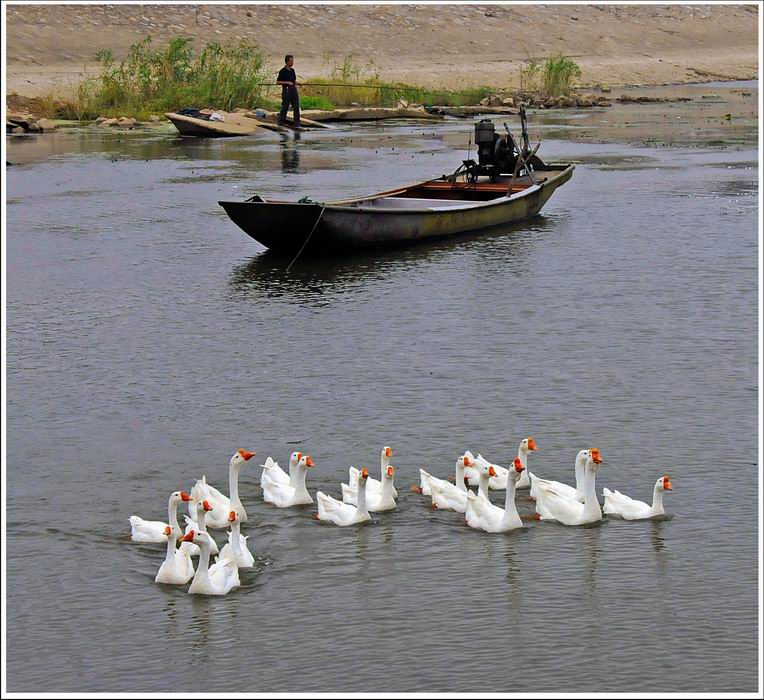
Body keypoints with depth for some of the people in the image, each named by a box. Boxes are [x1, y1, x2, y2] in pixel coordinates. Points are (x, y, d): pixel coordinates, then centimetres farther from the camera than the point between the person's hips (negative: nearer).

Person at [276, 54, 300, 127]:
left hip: (293, 89, 6)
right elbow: (277, 82, -10)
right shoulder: (282, 71, -9)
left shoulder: (292, 70, 13)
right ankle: (281, 121, 12)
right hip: (286, 90, -6)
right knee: (285, 107, -1)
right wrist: (287, 82, -18)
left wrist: (295, 83, 5)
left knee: (296, 107, 2)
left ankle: (297, 123, 4)